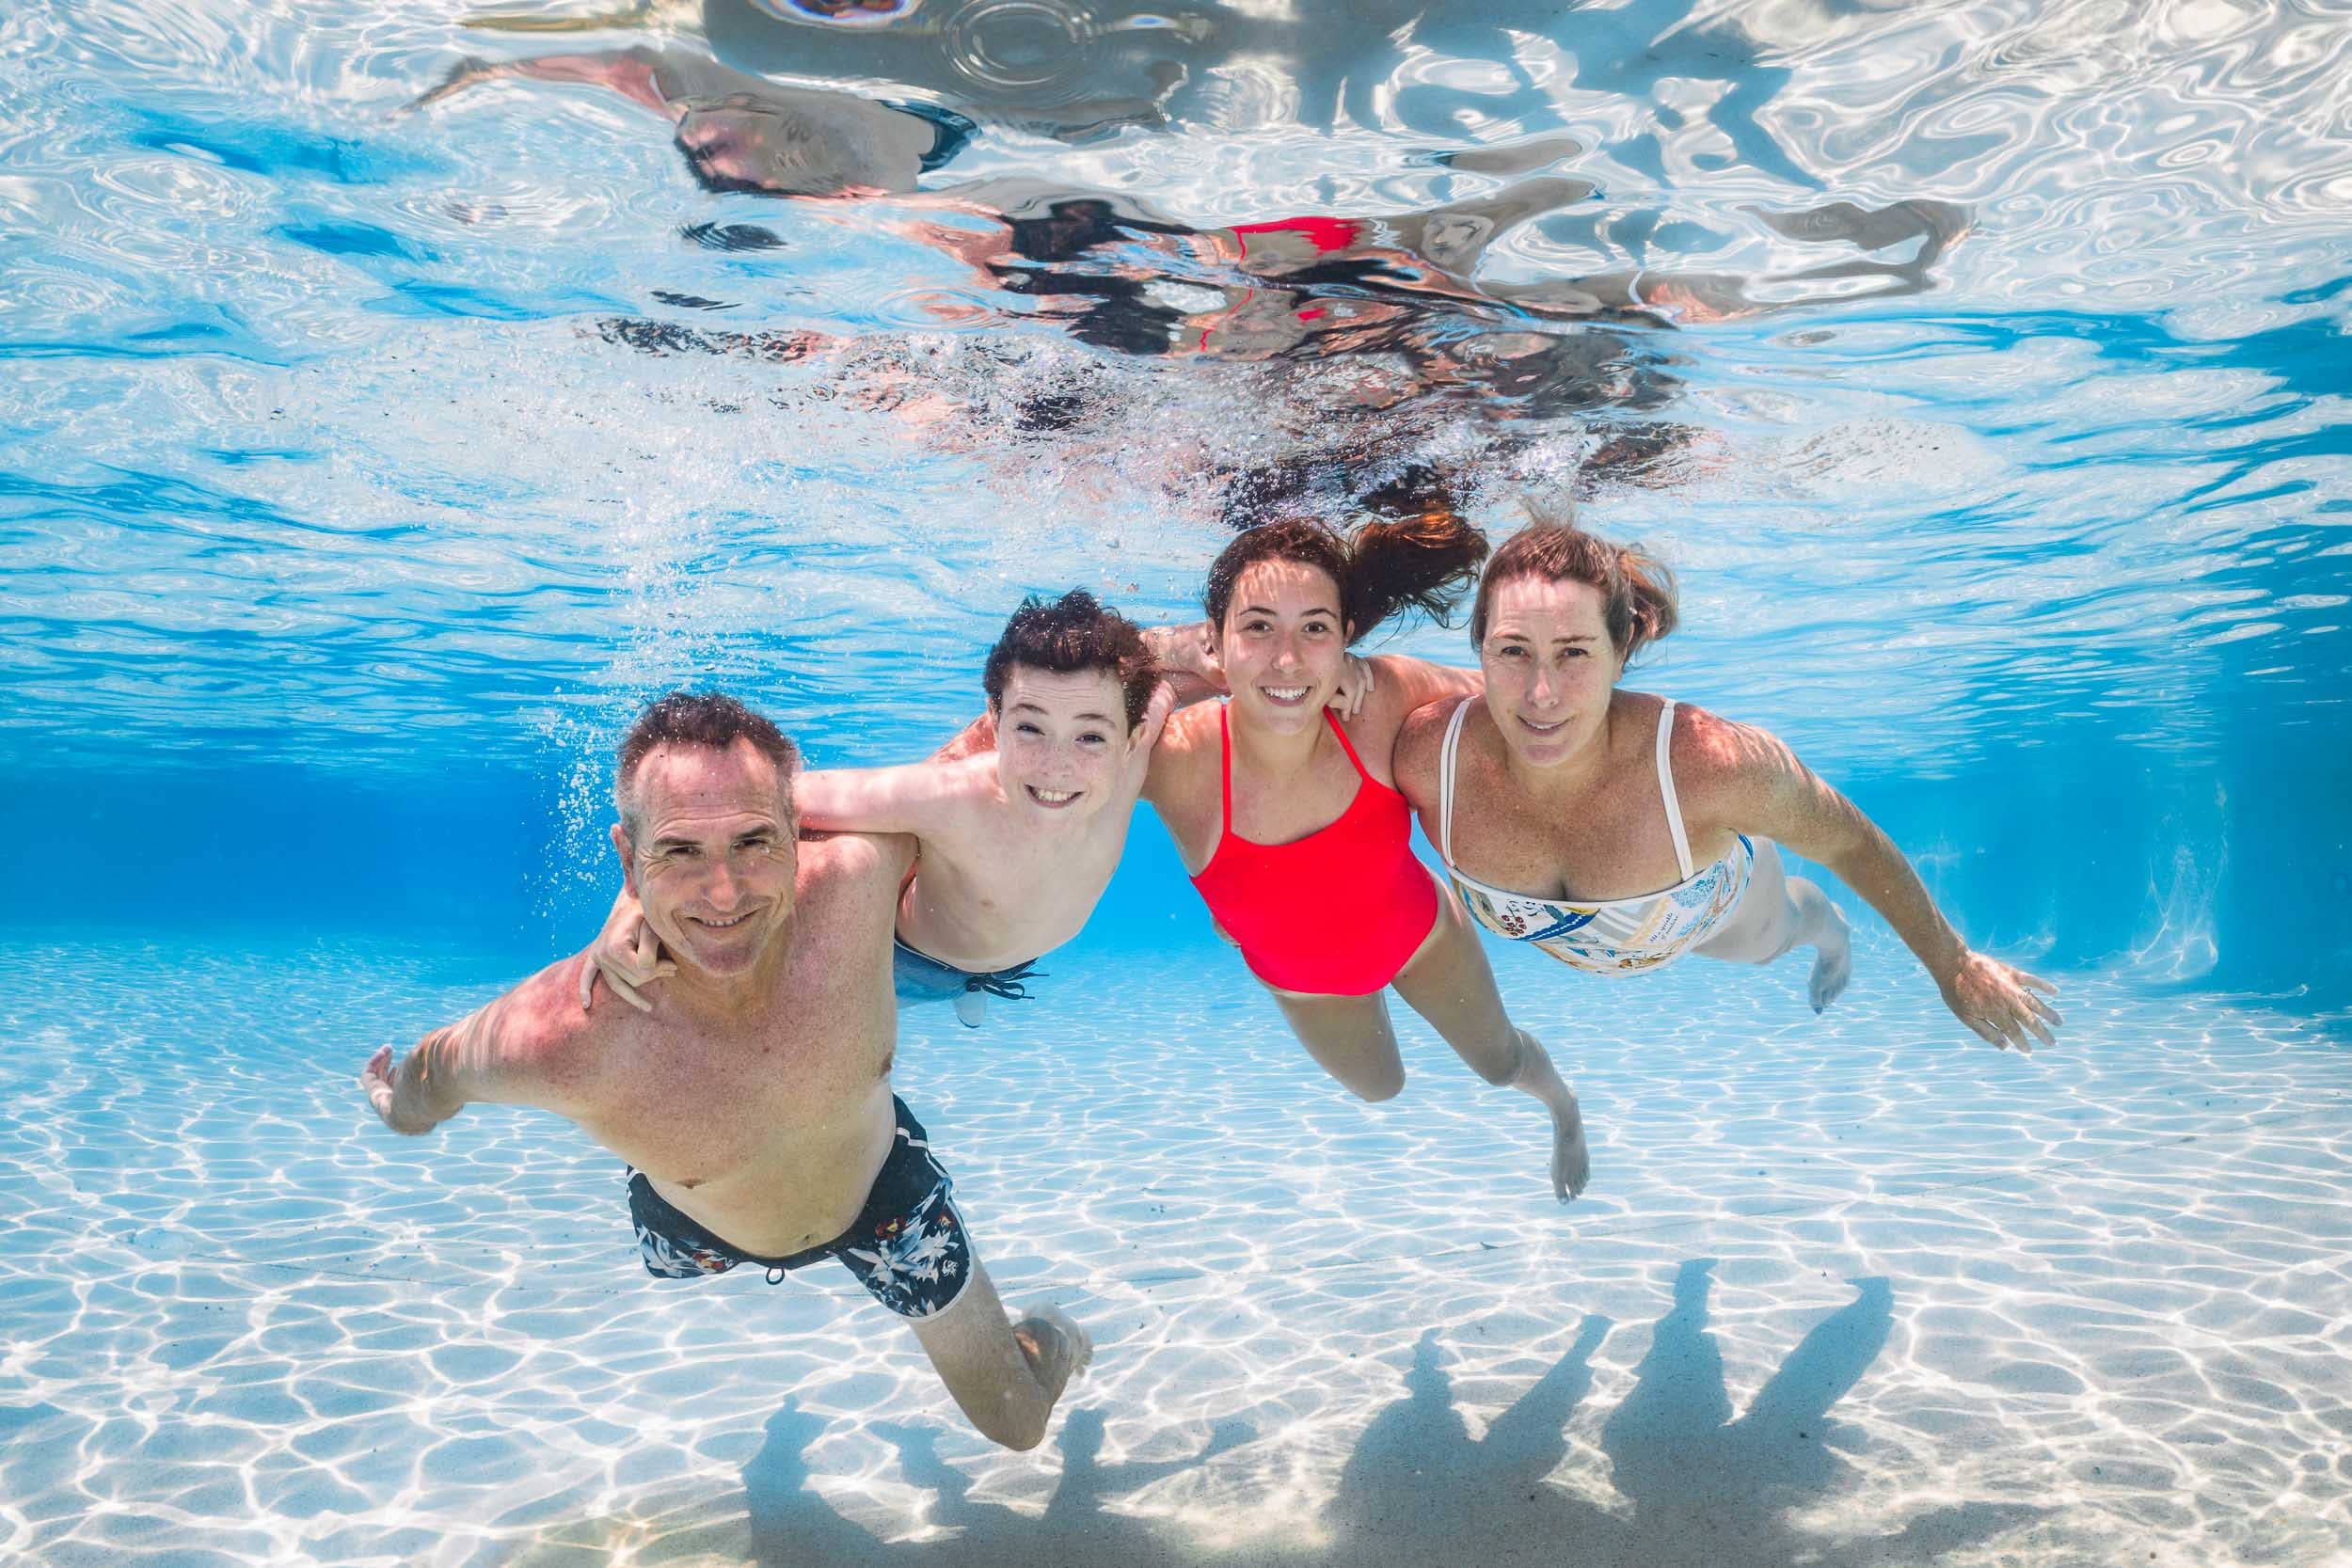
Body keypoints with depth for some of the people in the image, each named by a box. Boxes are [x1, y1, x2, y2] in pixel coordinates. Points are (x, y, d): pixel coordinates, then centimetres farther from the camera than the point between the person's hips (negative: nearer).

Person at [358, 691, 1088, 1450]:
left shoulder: (854, 874, -44)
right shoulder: (555, 1039, -42)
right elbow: (435, 1071, -16)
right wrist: (395, 1102, 3)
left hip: (883, 1191, 0)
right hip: (697, 1228, 1)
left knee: (1019, 1425, 17)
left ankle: (1048, 1334, 52)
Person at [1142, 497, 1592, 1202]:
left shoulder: (1379, 699, -37)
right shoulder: (1176, 759, -41)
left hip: (1419, 933, 0)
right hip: (1302, 983, 0)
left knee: (1500, 1061, 29)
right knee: (1379, 1086, 32)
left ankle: (1565, 1110, 66)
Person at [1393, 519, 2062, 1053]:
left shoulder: (1711, 763, -46)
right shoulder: (1425, 753, -43)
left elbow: (1850, 841, -25)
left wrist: (1955, 968, -11)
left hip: (1716, 908, -1)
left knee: (1767, 938, 36)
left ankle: (1824, 924, 71)